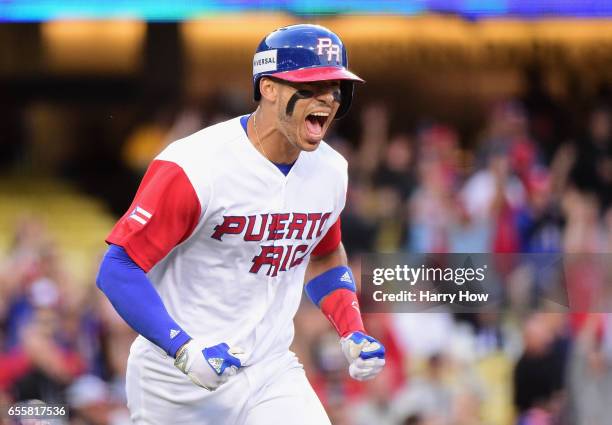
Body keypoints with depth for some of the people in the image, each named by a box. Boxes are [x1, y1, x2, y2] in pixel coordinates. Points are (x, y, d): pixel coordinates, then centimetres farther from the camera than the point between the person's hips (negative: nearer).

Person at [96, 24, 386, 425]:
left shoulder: (330, 171, 2)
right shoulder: (193, 168, -19)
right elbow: (118, 267, -18)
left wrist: (352, 335, 5)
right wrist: (183, 349, -28)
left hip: (272, 373, 4)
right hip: (175, 384, -4)